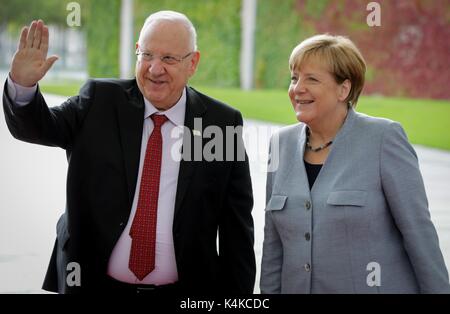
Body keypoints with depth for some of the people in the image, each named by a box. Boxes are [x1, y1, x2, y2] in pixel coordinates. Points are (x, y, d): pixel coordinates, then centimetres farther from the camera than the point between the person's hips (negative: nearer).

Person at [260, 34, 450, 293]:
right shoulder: (282, 143, 3)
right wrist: (269, 291, 7)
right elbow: (274, 241, 8)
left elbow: (418, 230, -11)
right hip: (298, 286, 5)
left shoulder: (384, 138, -11)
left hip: (376, 286, -4)